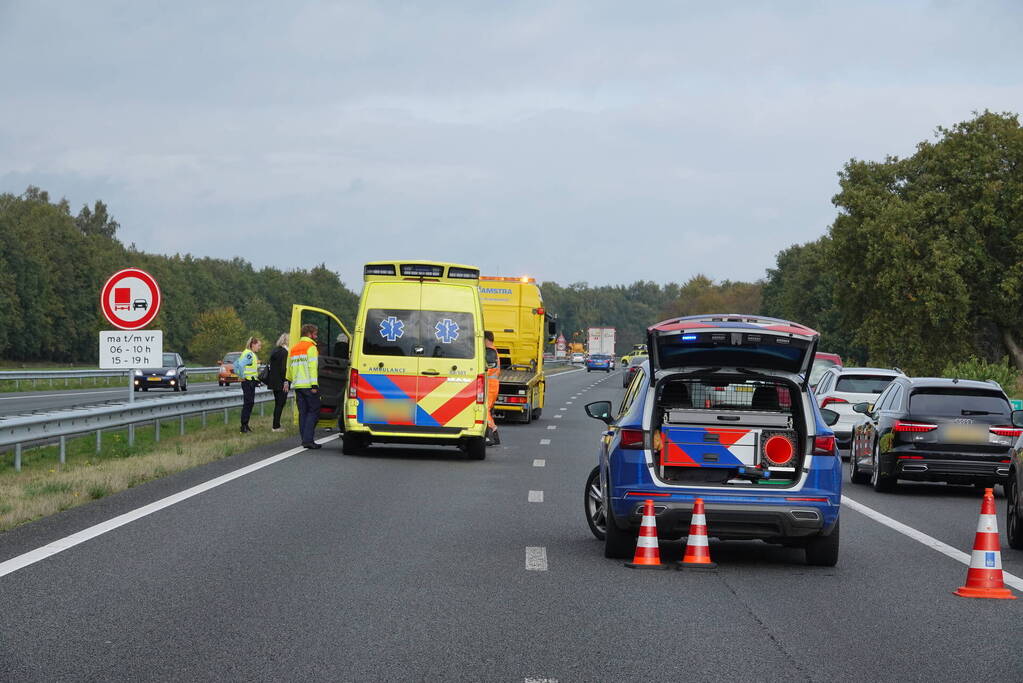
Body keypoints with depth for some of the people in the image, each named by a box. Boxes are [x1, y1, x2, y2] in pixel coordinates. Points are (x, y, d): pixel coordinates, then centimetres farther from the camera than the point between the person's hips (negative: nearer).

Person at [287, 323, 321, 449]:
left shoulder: (293, 349, 19)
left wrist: (291, 381, 30)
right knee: (313, 411, -5)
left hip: (297, 385, 8)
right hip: (308, 385, -8)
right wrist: (314, 385, -18)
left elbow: (289, 368, 23)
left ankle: (305, 440, 8)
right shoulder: (311, 347, -7)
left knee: (303, 413, 10)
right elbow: (312, 367, -15)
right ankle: (308, 440, -14)